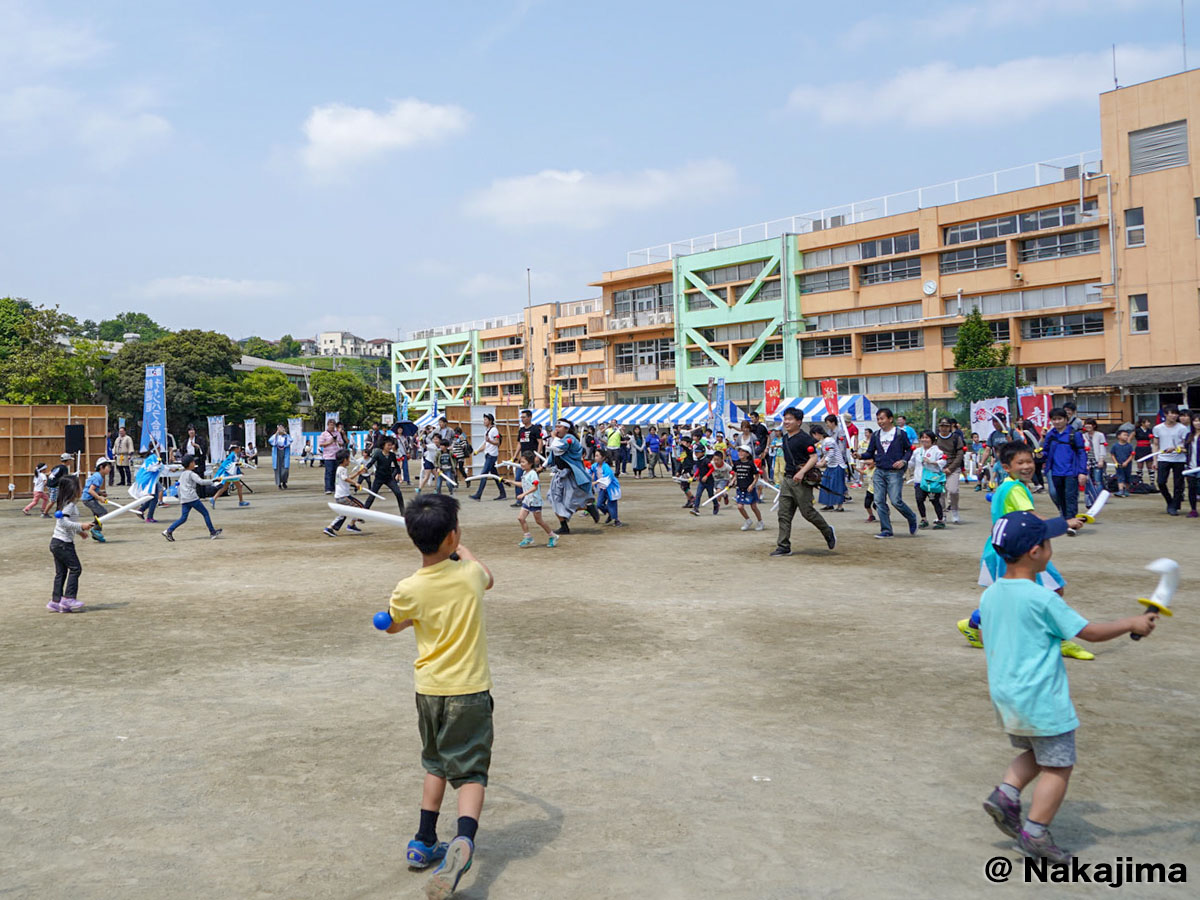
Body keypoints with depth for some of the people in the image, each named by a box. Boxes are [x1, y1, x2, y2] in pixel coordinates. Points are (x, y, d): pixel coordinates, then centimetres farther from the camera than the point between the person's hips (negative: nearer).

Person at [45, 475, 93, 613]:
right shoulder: (70, 505, -16)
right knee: (75, 568, -5)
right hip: (63, 543, -10)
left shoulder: (64, 504, 15)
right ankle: (68, 598, -4)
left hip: (56, 543, 10)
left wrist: (79, 531, 28)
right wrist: (81, 527, -26)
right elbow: (63, 522, -26)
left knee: (61, 572, 11)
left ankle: (56, 601, 13)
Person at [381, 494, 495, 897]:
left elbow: (392, 626, 9)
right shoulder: (469, 574, -12)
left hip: (429, 689, 2)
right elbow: (488, 578, 16)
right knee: (470, 771, 1)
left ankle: (424, 843, 28)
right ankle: (464, 838, -24)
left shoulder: (408, 590, -13)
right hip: (469, 689, -2)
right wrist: (462, 549, 28)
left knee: (435, 763, 22)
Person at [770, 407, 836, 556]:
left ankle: (828, 533, 23)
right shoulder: (785, 438, 13)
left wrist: (802, 472, -28)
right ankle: (784, 546, 5)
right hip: (787, 479, 8)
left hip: (801, 481, -8)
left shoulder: (805, 438, -12)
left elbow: (814, 457, -17)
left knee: (807, 512, -2)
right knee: (784, 514, 2)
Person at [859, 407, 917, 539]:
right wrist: (860, 455, -8)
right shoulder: (875, 435, 10)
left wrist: (903, 461, -12)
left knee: (896, 501, -10)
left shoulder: (901, 434, -1)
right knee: (879, 501, -1)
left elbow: (909, 450, 5)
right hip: (879, 471, 5)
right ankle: (886, 530, 8)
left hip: (895, 472, -5)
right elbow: (870, 453, 12)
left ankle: (912, 518, 19)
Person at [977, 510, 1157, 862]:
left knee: (1034, 753, 25)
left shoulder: (989, 596, 2)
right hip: (1042, 701, -7)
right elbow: (1089, 631, -10)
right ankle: (1035, 834, 9)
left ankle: (1005, 794, 10)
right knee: (1058, 766, 7)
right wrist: (1132, 623, 4)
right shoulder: (1043, 599, -18)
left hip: (1005, 697, 7)